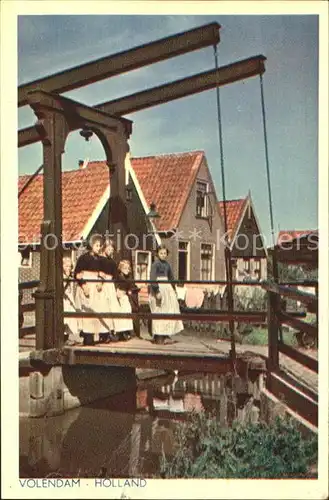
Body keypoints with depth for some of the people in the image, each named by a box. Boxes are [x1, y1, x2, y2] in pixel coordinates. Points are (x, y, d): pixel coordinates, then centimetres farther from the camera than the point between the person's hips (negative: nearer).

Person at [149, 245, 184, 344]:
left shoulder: (167, 264, 14)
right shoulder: (155, 264, -8)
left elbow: (171, 277, 23)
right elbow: (152, 279, -15)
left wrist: (173, 289, 20)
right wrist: (157, 291, -21)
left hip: (167, 288, 8)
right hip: (158, 289, -8)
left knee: (170, 312, 6)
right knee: (159, 312, -6)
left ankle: (166, 335, 14)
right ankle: (158, 337, 0)